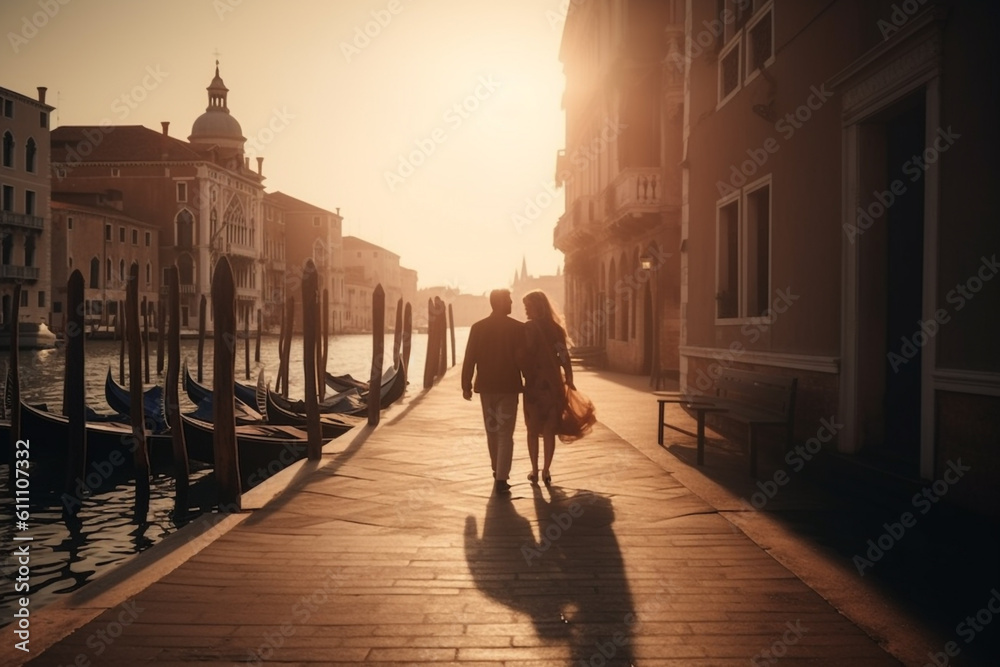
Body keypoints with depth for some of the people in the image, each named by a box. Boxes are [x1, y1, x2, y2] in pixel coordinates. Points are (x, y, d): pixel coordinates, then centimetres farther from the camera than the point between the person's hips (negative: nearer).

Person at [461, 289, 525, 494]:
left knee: (492, 431, 19)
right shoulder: (518, 328, -8)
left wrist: (466, 385, 4)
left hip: (486, 386, 3)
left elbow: (469, 359, -2)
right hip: (509, 386, -3)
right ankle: (501, 478, -7)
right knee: (505, 434, 1)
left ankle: (497, 471, 32)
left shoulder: (478, 327, -1)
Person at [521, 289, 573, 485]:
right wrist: (569, 380, 9)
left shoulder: (526, 329, -9)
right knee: (549, 431, 10)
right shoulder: (555, 328, 1)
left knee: (533, 430, 10)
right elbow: (564, 358, 0)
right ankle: (546, 471, 11)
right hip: (553, 384, 3)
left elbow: (522, 358, -11)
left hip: (534, 385, -3)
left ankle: (535, 471, 10)